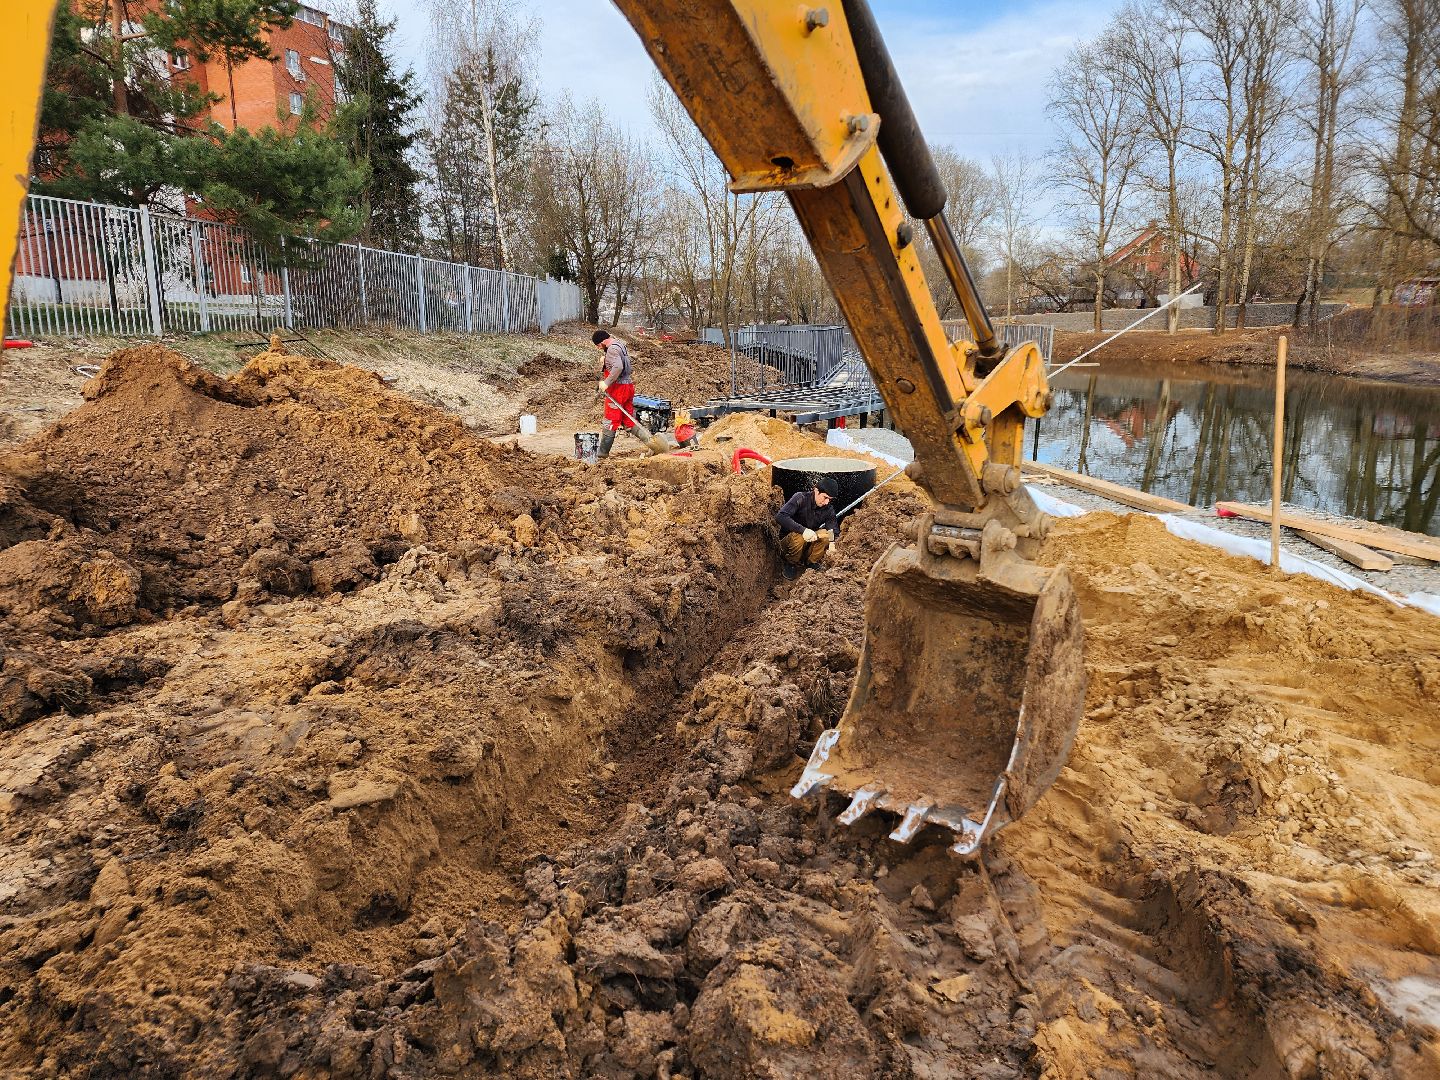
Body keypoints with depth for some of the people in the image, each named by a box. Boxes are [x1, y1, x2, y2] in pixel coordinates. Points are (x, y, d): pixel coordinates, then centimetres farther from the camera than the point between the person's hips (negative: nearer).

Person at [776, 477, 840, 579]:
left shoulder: (828, 509, -5)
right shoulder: (800, 498, -20)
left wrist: (832, 542, -33)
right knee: (799, 537, -37)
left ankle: (811, 563, -4)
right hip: (787, 539, -4)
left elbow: (834, 529, -8)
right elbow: (780, 516, -31)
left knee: (826, 534, -25)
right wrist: (803, 530, -41)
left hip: (810, 540, 4)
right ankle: (790, 565, -9)